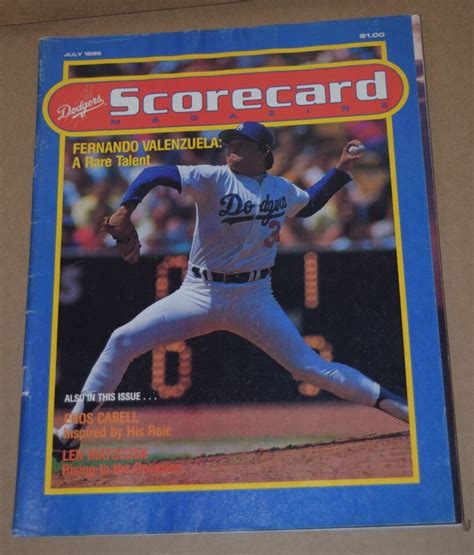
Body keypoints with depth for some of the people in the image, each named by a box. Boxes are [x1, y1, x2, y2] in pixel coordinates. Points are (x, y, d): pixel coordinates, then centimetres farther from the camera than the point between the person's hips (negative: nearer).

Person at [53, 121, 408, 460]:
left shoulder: (283, 189, 7)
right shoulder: (214, 178, -6)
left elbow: (309, 205, 31)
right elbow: (156, 173, -21)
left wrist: (342, 169, 21)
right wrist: (125, 211, -39)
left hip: (255, 300, 1)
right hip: (199, 293, -1)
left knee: (309, 366, -6)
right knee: (122, 341, -12)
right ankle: (70, 433, -2)